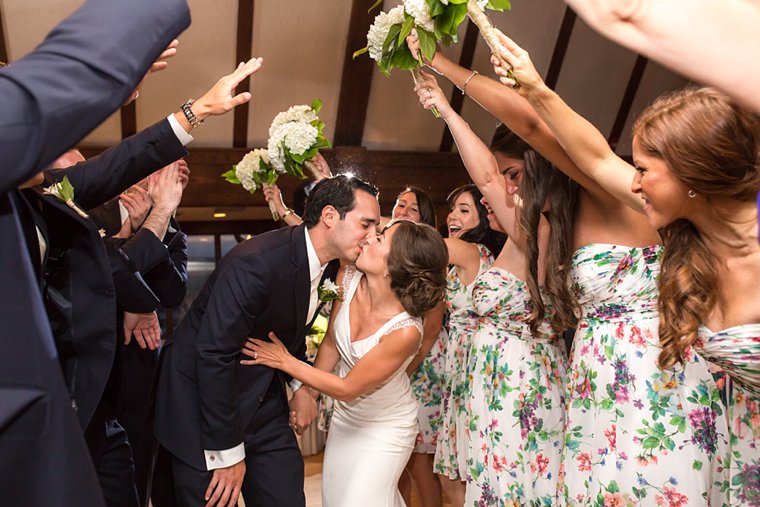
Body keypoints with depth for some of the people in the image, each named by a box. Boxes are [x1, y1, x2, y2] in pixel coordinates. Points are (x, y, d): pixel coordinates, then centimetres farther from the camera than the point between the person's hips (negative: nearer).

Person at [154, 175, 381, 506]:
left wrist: (300, 385, 2)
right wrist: (228, 452, -20)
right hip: (202, 399, -7)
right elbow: (213, 355, -26)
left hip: (264, 404, 7)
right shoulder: (255, 262, -27)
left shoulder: (329, 264, -2)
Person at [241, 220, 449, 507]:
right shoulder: (348, 278, -19)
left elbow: (348, 389, -24)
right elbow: (331, 344, -3)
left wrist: (286, 362, -20)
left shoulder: (406, 330, -34)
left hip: (386, 427, -6)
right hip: (346, 416, 6)